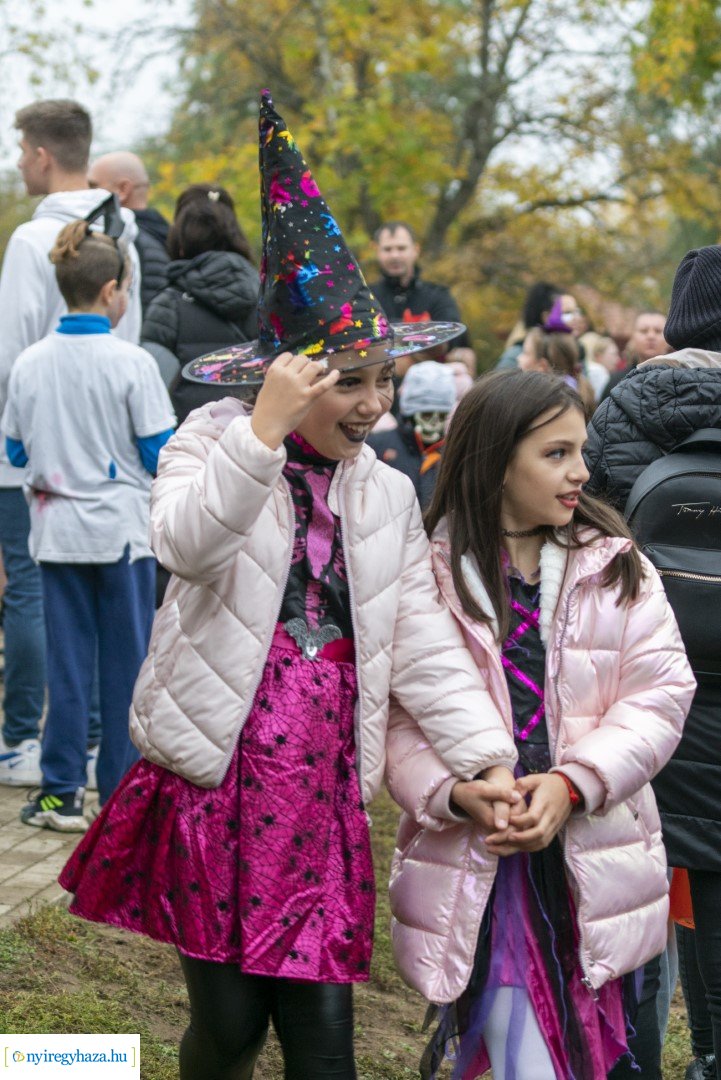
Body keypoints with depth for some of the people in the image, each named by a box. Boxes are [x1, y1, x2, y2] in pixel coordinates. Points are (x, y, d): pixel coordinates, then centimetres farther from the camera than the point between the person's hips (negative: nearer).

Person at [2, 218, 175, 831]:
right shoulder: (132, 364, -12)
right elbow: (159, 453, -8)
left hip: (58, 531, 3)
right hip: (122, 529, -3)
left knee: (67, 661, 9)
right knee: (126, 661, 6)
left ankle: (62, 792, 11)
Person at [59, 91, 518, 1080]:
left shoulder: (387, 496, 11)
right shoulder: (215, 441, 0)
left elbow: (426, 646, 5)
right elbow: (184, 543, -22)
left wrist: (487, 758, -7)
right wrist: (268, 429, -27)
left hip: (321, 793, 3)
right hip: (214, 778, -3)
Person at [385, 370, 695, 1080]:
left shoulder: (616, 568, 4)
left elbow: (658, 695, -2)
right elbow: (394, 716, -4)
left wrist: (571, 783, -15)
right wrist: (457, 793, -21)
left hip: (592, 857, 3)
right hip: (475, 865, -3)